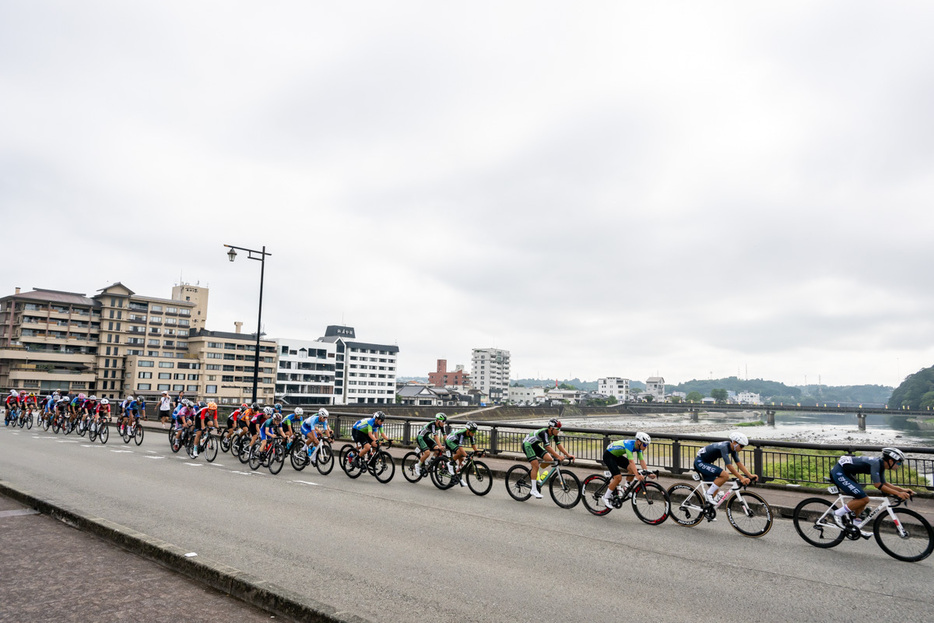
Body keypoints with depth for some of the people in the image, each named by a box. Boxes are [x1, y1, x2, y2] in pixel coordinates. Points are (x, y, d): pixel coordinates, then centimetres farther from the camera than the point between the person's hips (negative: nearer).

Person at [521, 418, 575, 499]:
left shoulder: (554, 434, -8)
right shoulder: (544, 433, -33)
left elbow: (559, 445, -8)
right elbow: (548, 447, -41)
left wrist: (568, 455, -18)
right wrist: (558, 457, -45)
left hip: (535, 445, 8)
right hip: (527, 444, -8)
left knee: (549, 459, -7)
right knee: (535, 465, -17)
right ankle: (534, 490, -9)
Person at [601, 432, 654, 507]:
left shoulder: (638, 446, -8)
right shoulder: (629, 445, -33)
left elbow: (642, 461, -7)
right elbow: (631, 462, -40)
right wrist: (637, 475, -48)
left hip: (617, 456, 8)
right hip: (608, 455, -8)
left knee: (632, 469, -10)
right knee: (618, 477, -17)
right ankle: (606, 497, -2)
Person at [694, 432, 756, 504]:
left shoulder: (733, 449, 3)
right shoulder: (724, 447, -26)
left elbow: (739, 464, 4)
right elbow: (729, 466, -29)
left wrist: (750, 476, -4)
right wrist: (742, 478, -29)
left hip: (705, 463, 10)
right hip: (700, 462, -10)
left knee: (716, 487, 11)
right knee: (725, 475, -23)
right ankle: (709, 493, -12)